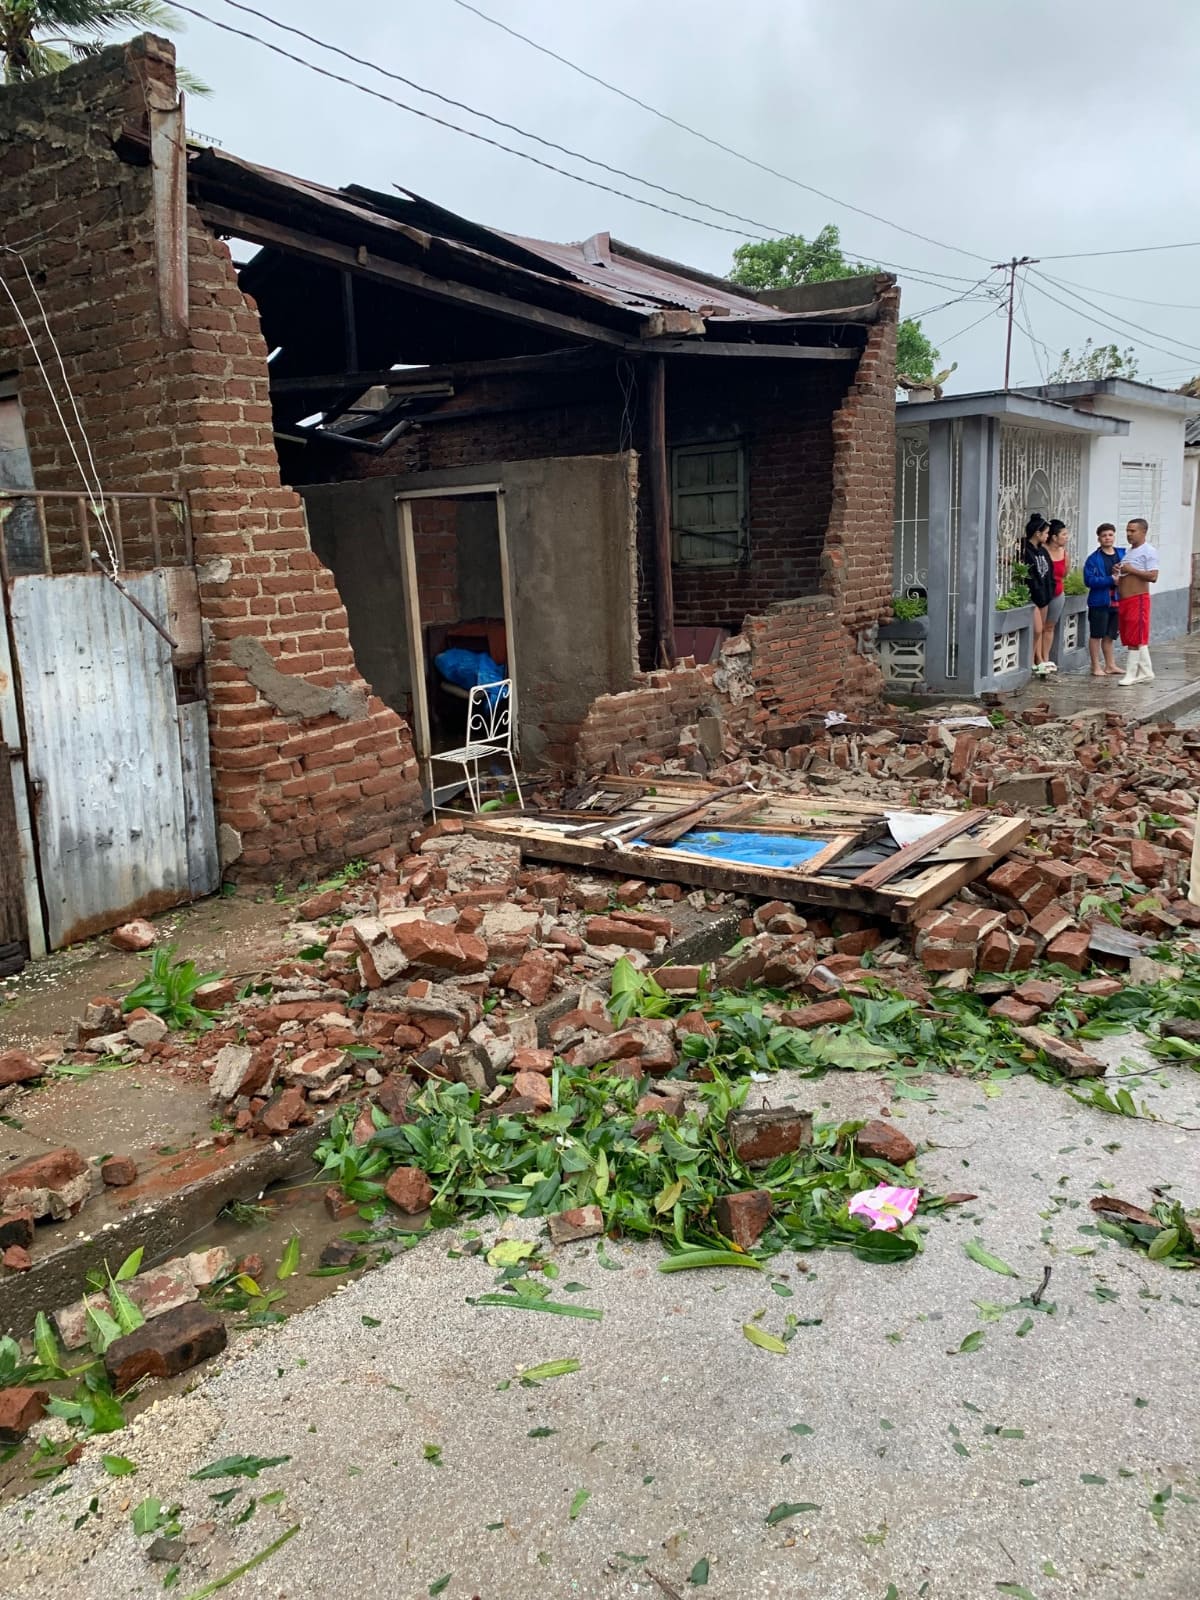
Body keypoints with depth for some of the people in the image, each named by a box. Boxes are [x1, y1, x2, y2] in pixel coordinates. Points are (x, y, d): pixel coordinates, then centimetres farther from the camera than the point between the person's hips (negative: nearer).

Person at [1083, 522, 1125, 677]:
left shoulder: (1123, 554, 7)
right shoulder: (1094, 558, -7)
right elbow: (1089, 580, -16)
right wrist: (1111, 580, -20)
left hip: (1117, 601, 5)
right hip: (1100, 601, -5)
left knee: (1109, 635, 15)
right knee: (1096, 635, 3)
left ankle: (1110, 665, 24)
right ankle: (1096, 666, 10)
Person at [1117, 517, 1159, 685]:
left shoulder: (1149, 551, -7)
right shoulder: (1128, 552, 18)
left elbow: (1153, 576, -17)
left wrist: (1131, 570, -17)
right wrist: (1118, 576, 7)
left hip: (1138, 600, -9)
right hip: (1123, 600, 9)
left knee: (1135, 639, -5)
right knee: (1138, 639, 11)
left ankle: (1130, 674, -2)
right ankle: (1146, 672, 18)